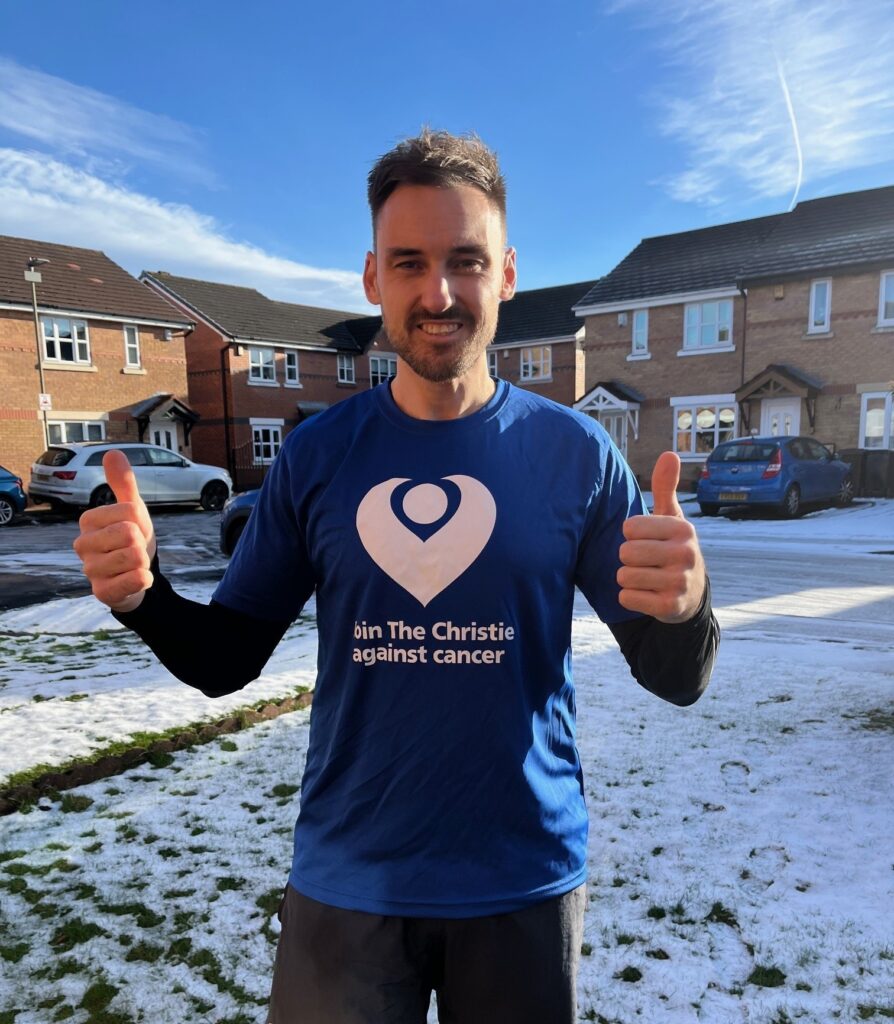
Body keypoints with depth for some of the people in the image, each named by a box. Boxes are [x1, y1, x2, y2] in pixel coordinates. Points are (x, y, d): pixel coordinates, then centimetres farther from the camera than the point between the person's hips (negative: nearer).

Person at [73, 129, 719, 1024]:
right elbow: (225, 660, 0)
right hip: (346, 883, 1)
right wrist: (142, 594, -20)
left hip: (525, 883, 0)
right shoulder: (316, 455, -6)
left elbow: (675, 681, -6)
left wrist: (684, 608, -29)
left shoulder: (573, 453, -10)